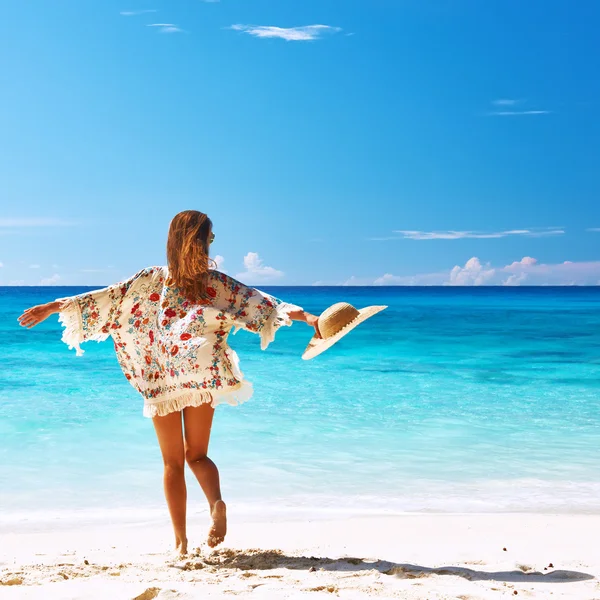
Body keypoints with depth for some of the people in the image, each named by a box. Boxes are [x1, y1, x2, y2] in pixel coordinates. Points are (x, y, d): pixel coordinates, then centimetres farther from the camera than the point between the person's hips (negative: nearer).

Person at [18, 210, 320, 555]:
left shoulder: (153, 279, 0)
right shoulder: (217, 282, 1)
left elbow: (108, 298, 1)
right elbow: (259, 304, -2)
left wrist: (53, 307, 8)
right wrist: (306, 317, 1)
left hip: (161, 379, 0)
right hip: (202, 377, 1)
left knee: (173, 462, 9)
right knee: (197, 454, 14)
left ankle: (181, 541, 5)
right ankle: (217, 502, -17)